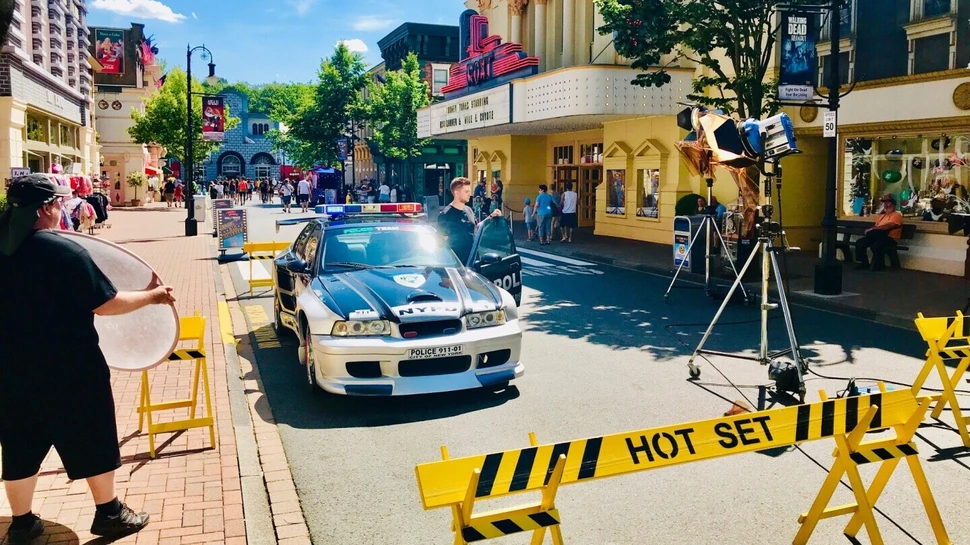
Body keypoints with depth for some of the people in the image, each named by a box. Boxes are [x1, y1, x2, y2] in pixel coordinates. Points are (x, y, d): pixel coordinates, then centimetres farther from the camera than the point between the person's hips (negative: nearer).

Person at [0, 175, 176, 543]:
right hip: (70, 370, -6)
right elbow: (106, 304, -15)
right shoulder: (65, 252, -20)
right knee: (93, 441, 10)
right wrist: (152, 296, -3)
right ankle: (109, 515, 22)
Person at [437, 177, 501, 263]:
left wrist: (491, 217, 13)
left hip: (472, 258, 7)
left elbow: (476, 227, 22)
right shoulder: (445, 215, -14)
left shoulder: (468, 210, 9)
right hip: (456, 261, -7)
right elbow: (443, 242, -13)